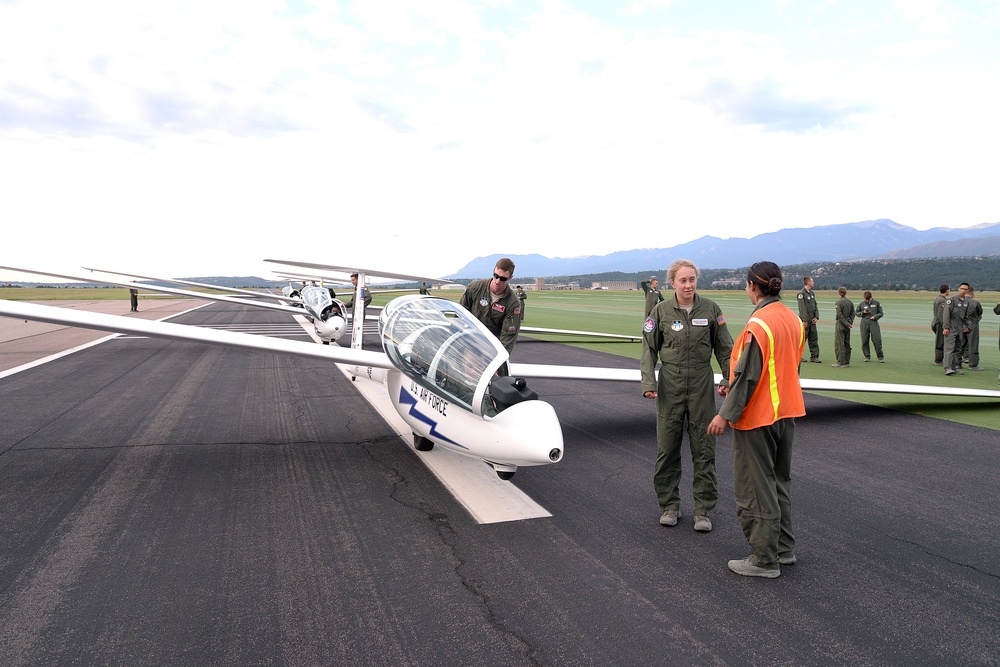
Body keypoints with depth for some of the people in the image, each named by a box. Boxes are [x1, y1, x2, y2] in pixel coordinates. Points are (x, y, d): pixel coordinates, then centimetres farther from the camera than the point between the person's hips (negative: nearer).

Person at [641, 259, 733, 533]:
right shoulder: (661, 311, -2)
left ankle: (703, 510, 16)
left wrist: (728, 380, -2)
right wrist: (649, 382, -9)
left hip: (702, 386, 0)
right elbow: (649, 349, 1)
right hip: (670, 386, 0)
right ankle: (670, 505, 23)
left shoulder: (710, 309, 0)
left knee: (704, 450, 4)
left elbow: (724, 348, 7)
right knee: (667, 449, 7)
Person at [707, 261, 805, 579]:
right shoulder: (794, 319, 6)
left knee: (755, 488, 2)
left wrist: (726, 414, -15)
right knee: (779, 481, 20)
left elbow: (747, 374, -22)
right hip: (786, 412, 9)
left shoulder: (758, 323, -21)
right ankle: (784, 548, 31)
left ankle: (764, 559, 11)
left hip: (757, 416, -9)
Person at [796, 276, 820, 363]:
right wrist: (805, 320, -18)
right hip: (804, 320, -8)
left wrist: (816, 317, 2)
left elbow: (815, 305, 15)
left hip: (812, 320, 8)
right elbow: (802, 308, -16)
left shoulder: (812, 293, 15)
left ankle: (814, 356, 10)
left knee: (814, 339, 6)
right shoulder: (801, 293, -11)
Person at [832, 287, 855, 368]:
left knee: (839, 344, -3)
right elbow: (852, 313, 6)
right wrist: (850, 323, -1)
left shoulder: (839, 302, -13)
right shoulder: (850, 302, 8)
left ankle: (841, 362, -4)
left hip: (840, 324, -7)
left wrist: (847, 324, -13)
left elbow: (840, 315, -17)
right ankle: (847, 362, 16)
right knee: (847, 344, 12)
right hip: (847, 326, 7)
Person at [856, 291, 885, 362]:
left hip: (874, 323, -1)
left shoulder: (876, 303, 5)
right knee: (864, 341, 2)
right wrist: (863, 312, -6)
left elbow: (880, 313, 9)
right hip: (864, 323, 1)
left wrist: (875, 316, -9)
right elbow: (856, 313, 13)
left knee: (877, 340, -7)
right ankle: (867, 356, 14)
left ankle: (880, 357, 3)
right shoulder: (861, 304, 7)